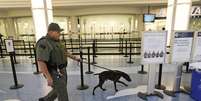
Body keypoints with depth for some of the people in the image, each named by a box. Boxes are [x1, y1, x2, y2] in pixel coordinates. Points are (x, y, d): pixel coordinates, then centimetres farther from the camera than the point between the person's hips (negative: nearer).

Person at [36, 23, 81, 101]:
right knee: (63, 94, 2)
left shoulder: (56, 41, 7)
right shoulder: (43, 44, -22)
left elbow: (63, 52, 19)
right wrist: (48, 77, -27)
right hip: (54, 73, -9)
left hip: (61, 70, 9)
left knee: (59, 90, 25)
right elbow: (40, 62, -26)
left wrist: (74, 57, 19)